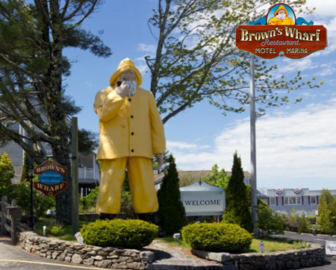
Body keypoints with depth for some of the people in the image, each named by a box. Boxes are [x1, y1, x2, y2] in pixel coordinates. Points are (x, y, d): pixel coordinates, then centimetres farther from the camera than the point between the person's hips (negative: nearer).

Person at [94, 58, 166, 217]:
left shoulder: (146, 96, 21)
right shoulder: (105, 94, 15)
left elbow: (156, 123, 15)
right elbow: (103, 114, -5)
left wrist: (159, 149, 7)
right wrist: (119, 95, -9)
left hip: (140, 150, 2)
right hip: (114, 149, -2)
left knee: (145, 190, -1)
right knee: (110, 188, -6)